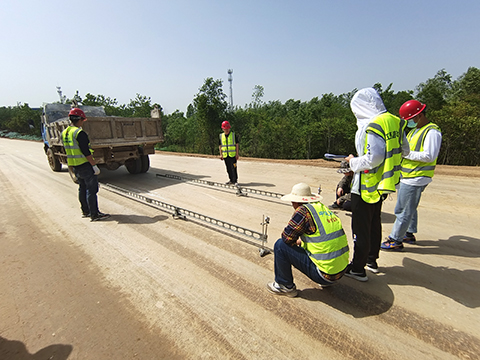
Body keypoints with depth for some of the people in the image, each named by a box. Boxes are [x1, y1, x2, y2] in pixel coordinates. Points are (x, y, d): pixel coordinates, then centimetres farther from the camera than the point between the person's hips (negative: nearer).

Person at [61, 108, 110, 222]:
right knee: (91, 189, -5)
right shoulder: (80, 133, -17)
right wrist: (94, 165, -19)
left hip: (74, 166, 9)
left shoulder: (64, 133, 12)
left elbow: (68, 150, 19)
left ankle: (85, 211, 26)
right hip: (85, 165, -9)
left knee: (82, 188, 17)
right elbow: (86, 151, -22)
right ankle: (95, 214, -2)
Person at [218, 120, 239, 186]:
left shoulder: (233, 135, 0)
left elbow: (237, 144, 0)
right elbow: (220, 146, 12)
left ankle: (235, 181, -1)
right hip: (225, 155, 4)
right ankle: (231, 180, 23)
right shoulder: (221, 136, 8)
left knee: (233, 168, -8)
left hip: (233, 155, -4)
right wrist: (221, 154, 5)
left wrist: (237, 154, -6)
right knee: (228, 169, 11)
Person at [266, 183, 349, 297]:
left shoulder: (303, 210, -17)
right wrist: (300, 240, 21)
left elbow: (286, 237, -13)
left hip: (325, 274, -8)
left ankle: (285, 286, 11)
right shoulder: (323, 207, 6)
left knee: (280, 245, -6)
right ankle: (326, 281, 27)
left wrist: (296, 242, 8)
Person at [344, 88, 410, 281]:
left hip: (367, 185, -9)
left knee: (360, 227, 1)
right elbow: (404, 150, 14)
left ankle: (358, 269, 13)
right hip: (382, 184, 9)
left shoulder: (372, 126, -19)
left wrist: (354, 162, -11)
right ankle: (372, 260, 37)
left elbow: (374, 158, -27)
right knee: (374, 223, 21)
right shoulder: (393, 122, 8)